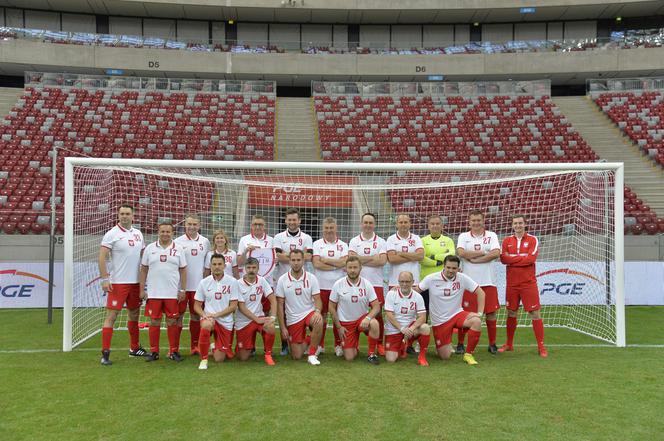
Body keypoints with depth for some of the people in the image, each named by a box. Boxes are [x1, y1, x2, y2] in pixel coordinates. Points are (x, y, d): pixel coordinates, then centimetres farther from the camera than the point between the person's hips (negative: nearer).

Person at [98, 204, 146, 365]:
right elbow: (102, 257, -11)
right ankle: (105, 353, 0)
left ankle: (134, 348, 29)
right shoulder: (112, 234, -7)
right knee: (111, 316, -5)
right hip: (117, 283, -6)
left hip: (135, 282, 6)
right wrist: (105, 279, -17)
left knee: (134, 314, 15)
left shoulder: (138, 234, 10)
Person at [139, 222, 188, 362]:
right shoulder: (149, 248, 5)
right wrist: (142, 290, 2)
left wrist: (183, 290, -1)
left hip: (173, 293, 0)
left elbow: (183, 271, 5)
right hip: (153, 293, 1)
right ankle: (154, 352, 16)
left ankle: (174, 351, 13)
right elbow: (143, 270, 7)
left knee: (172, 322, 3)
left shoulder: (178, 250, 4)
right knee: (154, 322, 5)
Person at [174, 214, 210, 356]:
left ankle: (195, 347, 19)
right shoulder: (178, 242, -1)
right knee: (178, 316, 1)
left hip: (198, 285, 3)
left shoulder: (205, 242, 8)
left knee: (196, 316, 10)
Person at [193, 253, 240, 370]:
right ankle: (203, 359, -17)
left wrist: (216, 315, -17)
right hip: (208, 317, 0)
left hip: (225, 322, 0)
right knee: (206, 326, -39)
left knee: (219, 359, 1)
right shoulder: (204, 282, 0)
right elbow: (197, 305, 4)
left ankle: (214, 350, 40)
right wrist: (204, 315, -15)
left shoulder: (232, 282, -5)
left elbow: (233, 306, -6)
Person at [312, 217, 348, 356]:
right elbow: (316, 264, -9)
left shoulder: (343, 245, 8)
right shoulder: (317, 244, 5)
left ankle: (338, 345, 18)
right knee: (322, 315, 5)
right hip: (321, 286, -1)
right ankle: (320, 345, 18)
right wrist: (337, 265, -9)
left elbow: (345, 262, -8)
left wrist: (325, 260, -8)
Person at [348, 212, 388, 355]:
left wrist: (362, 260, -9)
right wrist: (373, 257, -9)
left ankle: (380, 344, 15)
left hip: (376, 283, 0)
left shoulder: (381, 242, 6)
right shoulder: (354, 241, 7)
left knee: (378, 313, 2)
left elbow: (382, 261, -9)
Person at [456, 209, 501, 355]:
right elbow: (461, 253, -13)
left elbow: (496, 253, -10)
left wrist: (474, 258, -12)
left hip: (488, 282, 1)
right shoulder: (463, 236, 6)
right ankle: (460, 343, 13)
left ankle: (492, 344, 18)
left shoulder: (491, 236, 7)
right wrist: (483, 253, -9)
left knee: (491, 312, 5)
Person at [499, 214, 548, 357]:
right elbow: (503, 259, -6)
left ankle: (541, 346, 7)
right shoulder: (507, 241, 7)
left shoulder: (533, 240, -1)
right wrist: (522, 258, -14)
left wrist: (512, 258, -11)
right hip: (512, 284, 3)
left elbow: (531, 258, -15)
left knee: (535, 313, -2)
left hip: (528, 283, -3)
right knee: (511, 313, 11)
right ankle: (509, 344, 23)